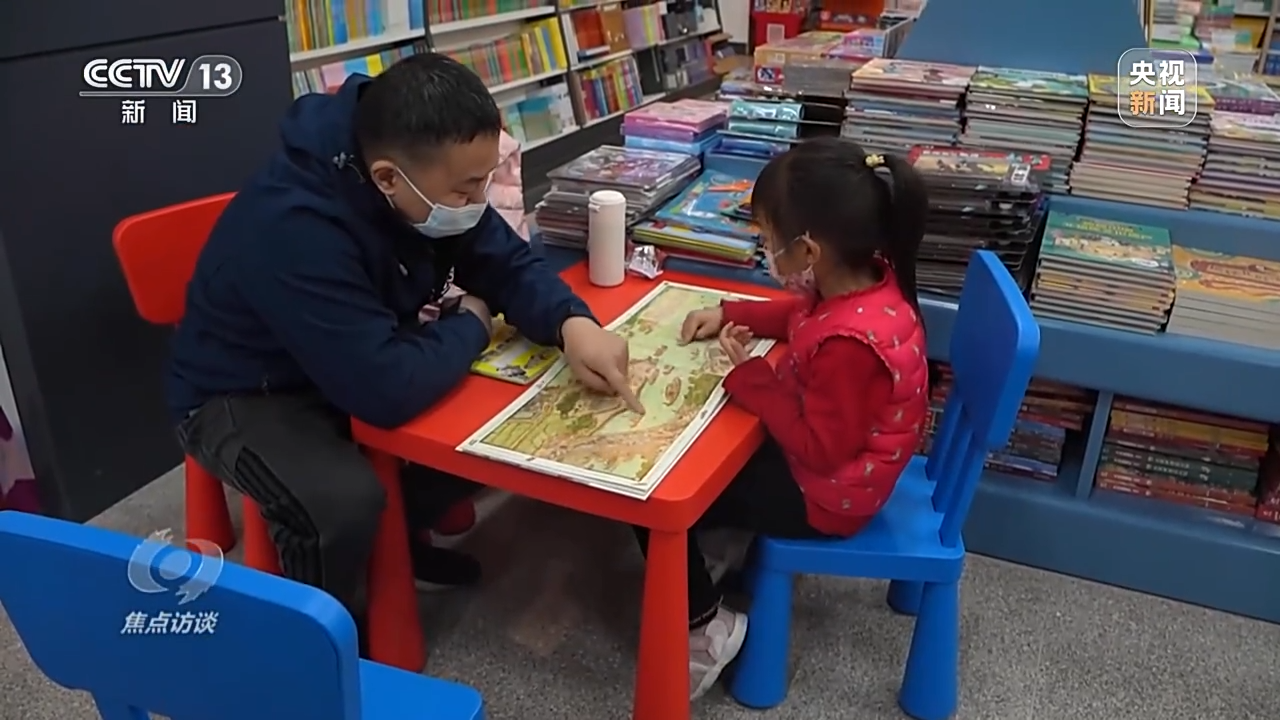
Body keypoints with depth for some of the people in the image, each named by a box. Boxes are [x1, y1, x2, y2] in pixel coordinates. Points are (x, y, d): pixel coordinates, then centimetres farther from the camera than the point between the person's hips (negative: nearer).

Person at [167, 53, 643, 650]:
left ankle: (401, 531, 16)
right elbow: (386, 390, -41)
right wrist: (470, 325, -22)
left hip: (358, 361, 7)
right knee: (345, 502, -33)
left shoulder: (428, 181, -15)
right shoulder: (295, 228, -38)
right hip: (245, 394, -7)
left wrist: (572, 324, -27)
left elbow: (508, 264, -6)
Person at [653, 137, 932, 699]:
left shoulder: (849, 345, -38)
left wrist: (752, 377, -24)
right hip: (830, 446, 9)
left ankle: (706, 627, 10)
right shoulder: (869, 280, -10)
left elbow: (819, 449, -29)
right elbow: (803, 316, 11)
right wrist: (730, 314, 1)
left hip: (823, 492, -9)